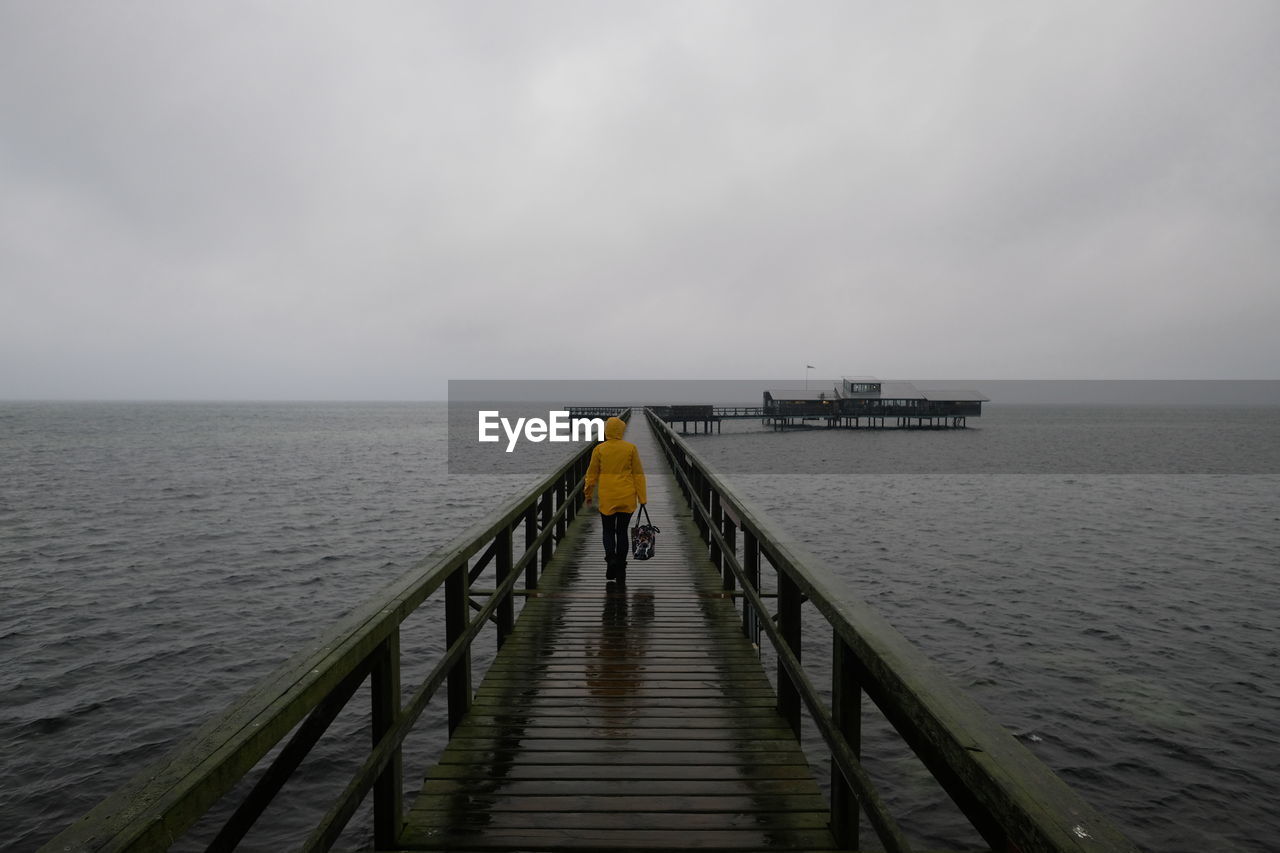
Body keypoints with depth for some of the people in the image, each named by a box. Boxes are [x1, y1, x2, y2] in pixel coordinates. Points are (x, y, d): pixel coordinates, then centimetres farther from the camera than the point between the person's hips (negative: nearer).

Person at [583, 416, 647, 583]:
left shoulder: (599, 449, -4)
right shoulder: (631, 448, -3)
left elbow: (592, 474, 2)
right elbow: (638, 474, -1)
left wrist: (588, 495, 16)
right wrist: (642, 498, 4)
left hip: (607, 498, -1)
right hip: (627, 498, 1)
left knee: (608, 531, 14)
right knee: (622, 532, 10)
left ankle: (611, 558, -13)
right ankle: (620, 574, 13)